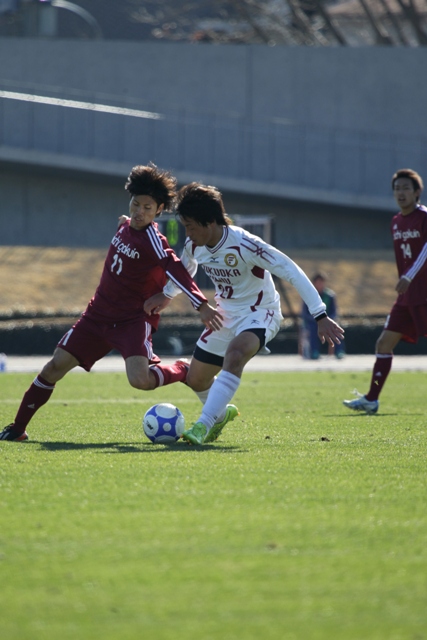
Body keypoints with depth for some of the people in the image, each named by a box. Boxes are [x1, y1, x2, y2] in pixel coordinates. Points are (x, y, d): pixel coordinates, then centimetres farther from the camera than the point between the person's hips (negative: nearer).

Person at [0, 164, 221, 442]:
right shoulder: (125, 227, 4)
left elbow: (176, 271, -33)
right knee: (56, 366, 2)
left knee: (140, 379, -28)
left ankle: (183, 372, 3)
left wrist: (202, 305, -43)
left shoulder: (152, 240, -19)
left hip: (134, 319, -7)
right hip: (99, 314, 7)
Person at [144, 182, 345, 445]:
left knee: (234, 355, -37)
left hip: (260, 314, -7)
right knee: (196, 379, 11)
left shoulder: (244, 244, -29)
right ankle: (222, 412, 45)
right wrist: (167, 294, 21)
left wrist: (321, 316, -32)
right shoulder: (194, 246, -8)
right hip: (226, 316, 7)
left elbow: (292, 272, -29)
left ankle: (204, 425, -37)